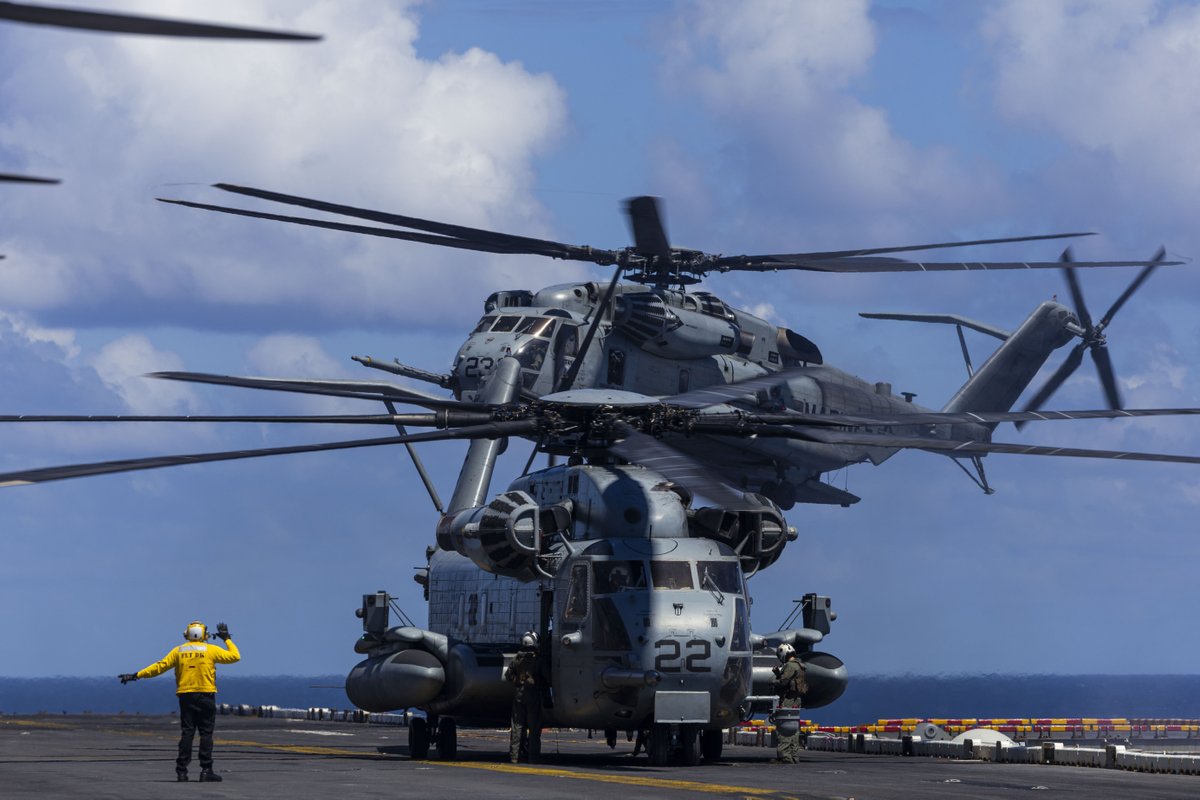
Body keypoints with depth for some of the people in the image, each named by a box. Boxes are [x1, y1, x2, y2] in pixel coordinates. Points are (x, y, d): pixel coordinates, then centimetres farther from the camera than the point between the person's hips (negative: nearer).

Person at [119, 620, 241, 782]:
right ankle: (206, 770, -6)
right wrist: (227, 639, 19)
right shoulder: (211, 650, 0)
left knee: (186, 733, 3)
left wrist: (136, 675, 8)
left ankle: (181, 771, -1)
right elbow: (234, 656, 5)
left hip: (185, 696, 3)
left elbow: (160, 666, 4)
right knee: (206, 733, 0)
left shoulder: (178, 651, 6)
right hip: (206, 696, -2)